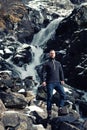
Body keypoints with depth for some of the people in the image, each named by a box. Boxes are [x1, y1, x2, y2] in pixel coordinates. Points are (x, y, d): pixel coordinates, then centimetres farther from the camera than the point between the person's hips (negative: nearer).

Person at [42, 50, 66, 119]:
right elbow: (44, 72, 1)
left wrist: (62, 80, 5)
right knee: (49, 97, -3)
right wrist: (43, 81, -11)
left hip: (57, 82, 3)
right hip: (50, 83, -3)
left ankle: (60, 108, -4)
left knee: (63, 94, -12)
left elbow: (61, 72, 17)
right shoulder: (46, 64, 8)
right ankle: (49, 111, 2)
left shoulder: (58, 63, 19)